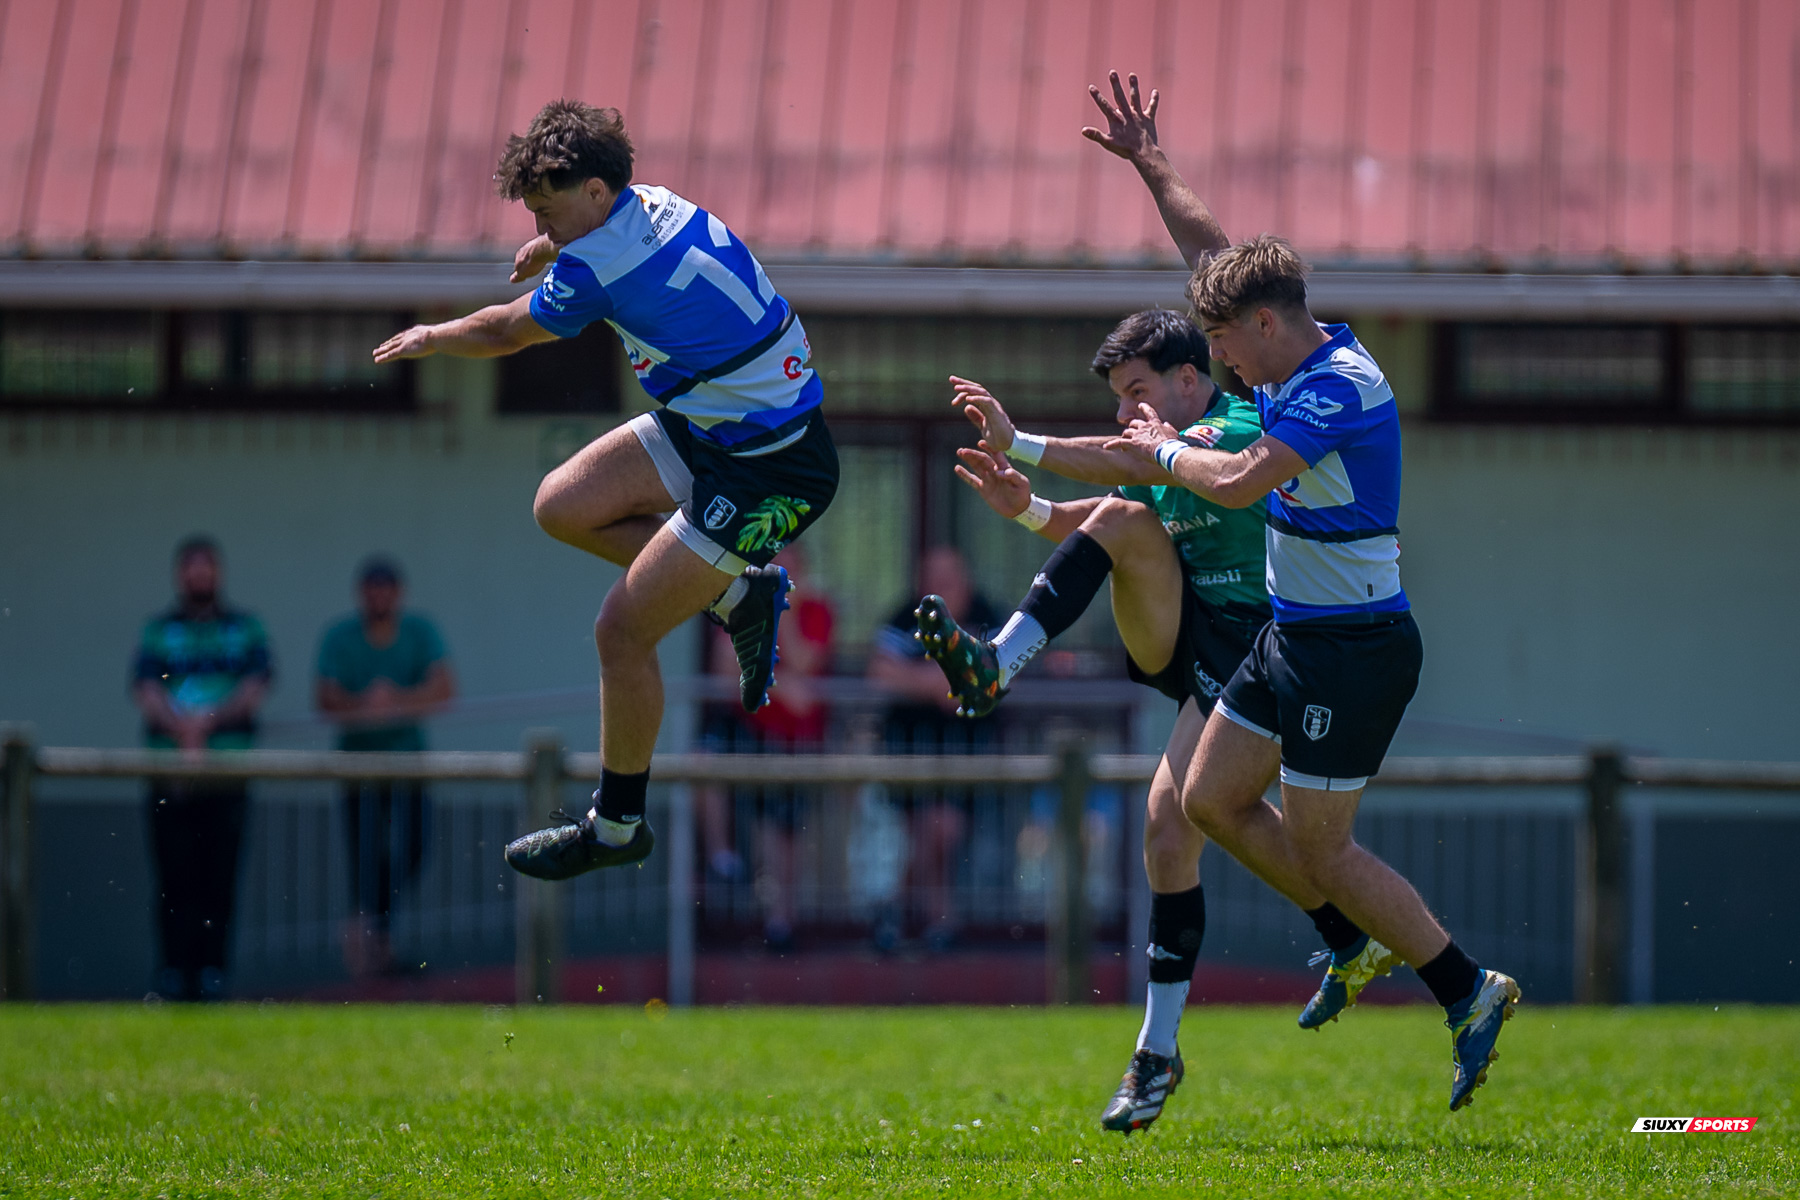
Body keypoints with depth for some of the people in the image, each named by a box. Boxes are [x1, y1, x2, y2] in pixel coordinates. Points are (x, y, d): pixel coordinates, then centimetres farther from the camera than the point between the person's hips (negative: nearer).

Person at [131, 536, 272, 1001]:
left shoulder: (245, 629, 13)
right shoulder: (158, 631, 12)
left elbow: (255, 689, 1)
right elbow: (146, 692, -1)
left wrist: (208, 719, -15)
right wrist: (180, 724, -21)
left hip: (227, 774, 0)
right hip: (169, 771, 0)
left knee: (220, 876, -3)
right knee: (175, 876, -4)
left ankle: (213, 970, 1)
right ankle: (175, 969, -1)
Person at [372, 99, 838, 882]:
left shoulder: (595, 269, -24)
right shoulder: (654, 203, 0)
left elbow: (502, 332, -4)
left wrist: (430, 339, 15)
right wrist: (555, 244, 21)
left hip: (771, 475, -10)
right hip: (711, 427, 10)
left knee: (622, 629, -6)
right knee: (562, 508, 8)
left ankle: (617, 825, 9)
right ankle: (740, 592, 18)